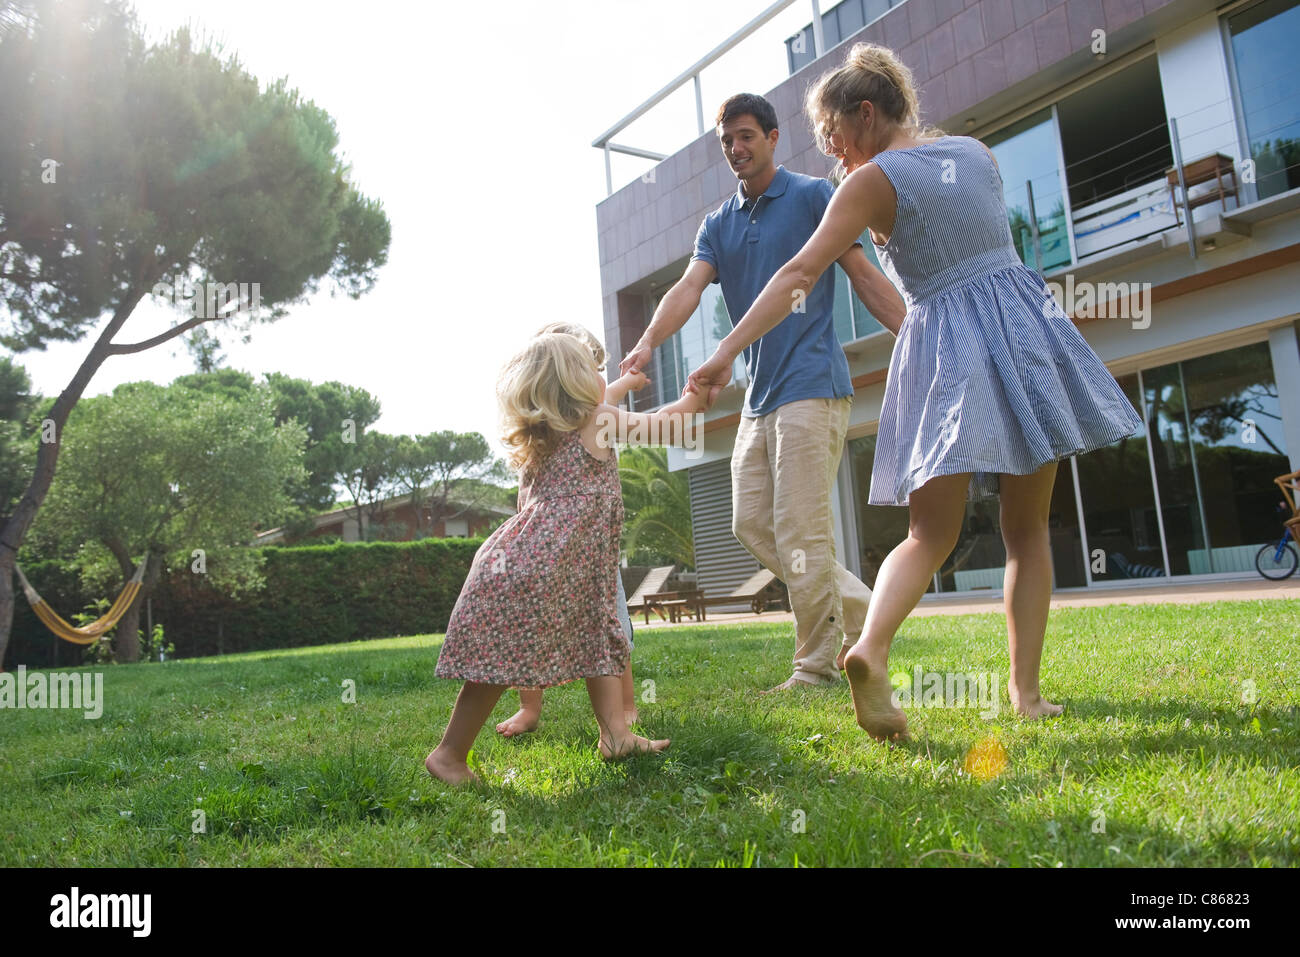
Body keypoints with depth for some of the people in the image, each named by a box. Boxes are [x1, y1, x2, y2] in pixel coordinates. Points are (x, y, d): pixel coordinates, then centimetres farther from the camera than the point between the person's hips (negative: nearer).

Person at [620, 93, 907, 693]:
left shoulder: (813, 195, 2)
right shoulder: (717, 225, 17)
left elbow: (863, 275, -1)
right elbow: (689, 286, 1)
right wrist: (648, 343, -18)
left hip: (811, 385, -7)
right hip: (759, 395, 7)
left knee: (800, 530, -9)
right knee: (751, 522, 6)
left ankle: (817, 664, 5)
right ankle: (861, 610, 20)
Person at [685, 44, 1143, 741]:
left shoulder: (874, 180, -2)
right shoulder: (976, 150, 15)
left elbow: (799, 274, -11)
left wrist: (726, 354, -13)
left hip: (947, 347, -4)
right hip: (1026, 323, 4)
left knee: (930, 535, 2)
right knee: (1026, 529, 10)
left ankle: (870, 646, -22)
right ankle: (1026, 689, 10)